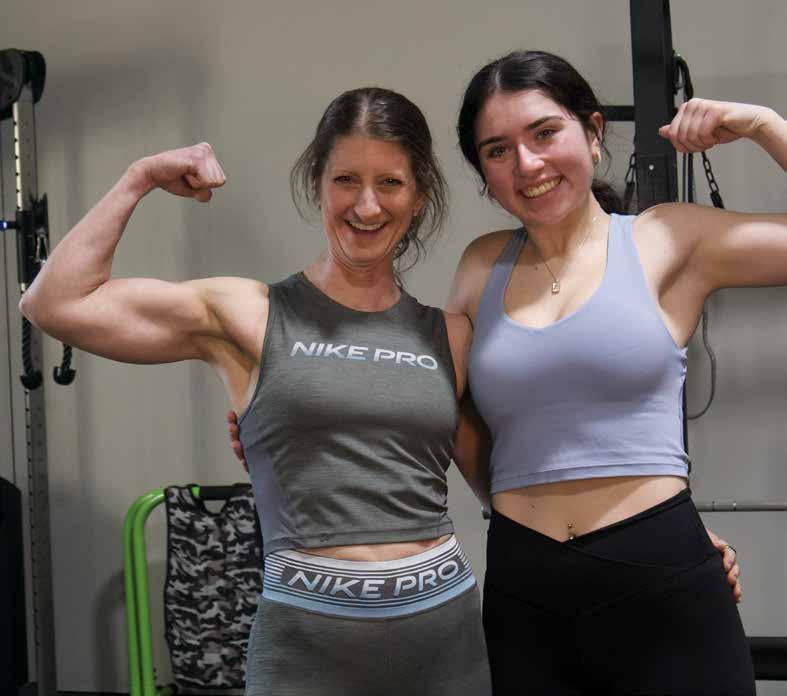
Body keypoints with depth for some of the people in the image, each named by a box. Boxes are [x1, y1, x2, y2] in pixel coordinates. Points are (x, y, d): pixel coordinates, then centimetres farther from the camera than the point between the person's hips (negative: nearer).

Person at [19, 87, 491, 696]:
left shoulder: (450, 336, 8)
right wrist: (140, 181, -2)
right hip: (305, 643, -2)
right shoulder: (248, 317, -1)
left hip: (447, 631, 3)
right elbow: (57, 305, -7)